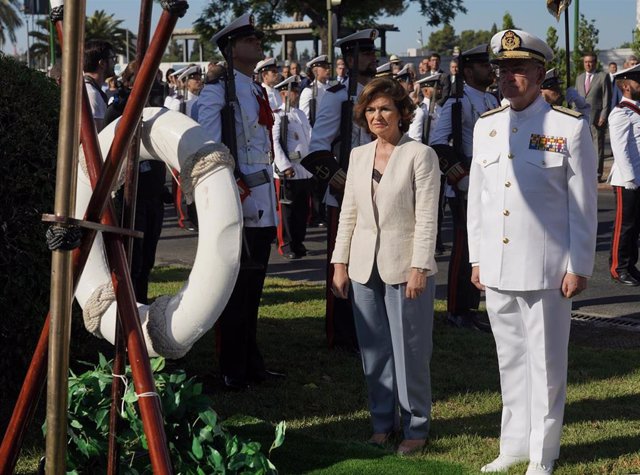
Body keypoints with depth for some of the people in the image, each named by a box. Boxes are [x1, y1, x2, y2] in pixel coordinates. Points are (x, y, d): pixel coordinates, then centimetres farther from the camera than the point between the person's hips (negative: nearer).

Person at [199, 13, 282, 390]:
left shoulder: (259, 91, 17)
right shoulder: (218, 89, -9)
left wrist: (273, 199, 17)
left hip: (263, 203, 9)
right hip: (238, 203, -9)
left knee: (253, 288, 14)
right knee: (237, 288, -3)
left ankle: (252, 364, 23)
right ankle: (234, 372, 6)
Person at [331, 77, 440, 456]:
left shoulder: (420, 155, -7)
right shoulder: (359, 156, 10)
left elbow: (427, 219, -10)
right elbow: (349, 213, 13)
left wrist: (419, 268, -15)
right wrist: (340, 263, 9)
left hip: (405, 266, -5)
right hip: (365, 267, 5)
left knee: (409, 352, 1)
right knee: (374, 352, 10)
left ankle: (416, 428, 13)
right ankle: (382, 423, 21)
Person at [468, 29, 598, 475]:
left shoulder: (570, 127, -6)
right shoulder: (485, 126, 9)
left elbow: (585, 204, -6)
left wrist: (579, 267, -8)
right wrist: (476, 259, 12)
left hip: (544, 268, -5)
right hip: (497, 268, 5)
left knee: (546, 364, 4)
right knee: (510, 361, 14)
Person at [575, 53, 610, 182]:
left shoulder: (602, 77, 1)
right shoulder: (579, 78, 16)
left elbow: (606, 98, -3)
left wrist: (604, 116, -10)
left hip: (597, 118, -4)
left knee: (598, 147, -1)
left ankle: (597, 174, 2)